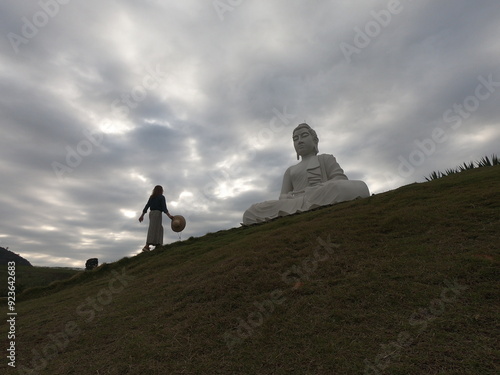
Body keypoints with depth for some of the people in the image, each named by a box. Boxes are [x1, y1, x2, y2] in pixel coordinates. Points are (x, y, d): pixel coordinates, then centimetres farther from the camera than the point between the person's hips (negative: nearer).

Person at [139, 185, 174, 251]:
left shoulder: (152, 197, 18)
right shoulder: (162, 197, -2)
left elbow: (146, 206, 15)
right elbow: (164, 208, -13)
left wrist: (142, 216, 18)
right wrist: (169, 215, -20)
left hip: (151, 213, 8)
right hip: (157, 213, -8)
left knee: (159, 228, 12)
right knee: (153, 230, -13)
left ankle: (158, 245, 5)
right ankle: (146, 246, -22)